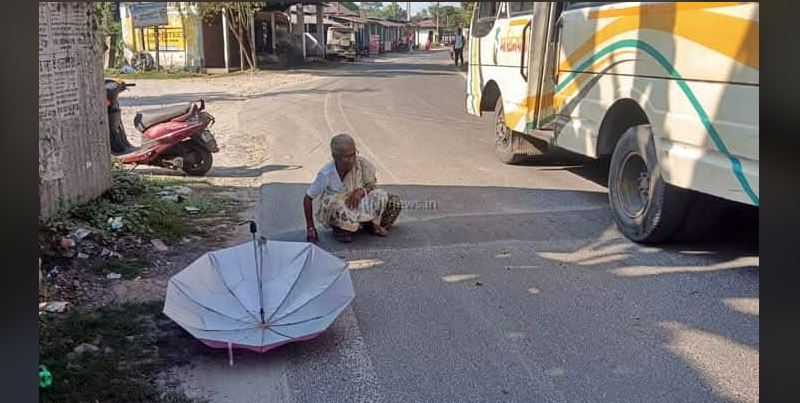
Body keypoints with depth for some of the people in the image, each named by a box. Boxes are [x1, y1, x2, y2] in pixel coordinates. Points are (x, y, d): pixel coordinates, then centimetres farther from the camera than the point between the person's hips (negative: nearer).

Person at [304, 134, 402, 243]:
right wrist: (310, 227, -16)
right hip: (333, 212, -3)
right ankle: (339, 228, -7)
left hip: (357, 205, 3)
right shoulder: (326, 174, -23)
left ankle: (372, 223, 2)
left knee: (381, 196, -24)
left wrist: (361, 190, -27)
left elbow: (373, 185, -3)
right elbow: (308, 198, -14)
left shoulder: (361, 163, -17)